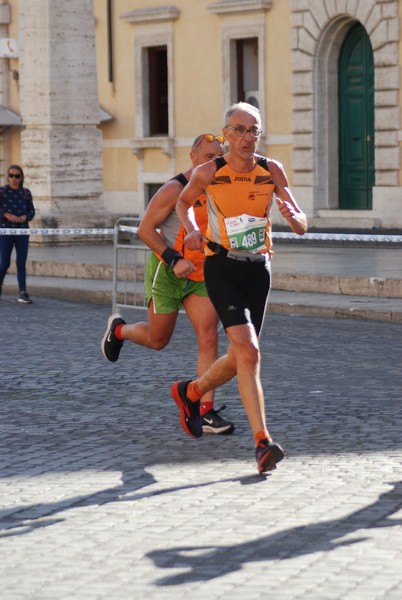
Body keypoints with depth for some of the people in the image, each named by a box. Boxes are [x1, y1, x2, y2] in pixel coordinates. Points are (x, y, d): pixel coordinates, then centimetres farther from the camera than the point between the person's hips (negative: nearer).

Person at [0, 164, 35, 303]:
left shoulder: (26, 192, 7)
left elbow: (31, 210, 9)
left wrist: (25, 217, -11)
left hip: (22, 231, 2)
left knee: (21, 263, -3)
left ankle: (23, 293, -5)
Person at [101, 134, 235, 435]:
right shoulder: (174, 189, -16)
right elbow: (145, 229, -17)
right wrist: (174, 260, -25)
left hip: (200, 276, 5)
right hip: (167, 273, -5)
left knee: (209, 337, -10)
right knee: (157, 340, 8)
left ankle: (206, 411, -10)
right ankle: (118, 329, 42)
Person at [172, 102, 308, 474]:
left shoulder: (272, 171, -1)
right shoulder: (208, 173, -6)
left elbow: (302, 227, -2)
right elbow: (184, 201, 15)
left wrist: (292, 214, -25)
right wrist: (191, 228, -5)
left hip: (258, 269, 4)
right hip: (222, 268, -4)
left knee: (239, 358, 10)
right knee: (248, 350, -20)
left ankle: (189, 393, 40)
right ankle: (263, 442, -20)